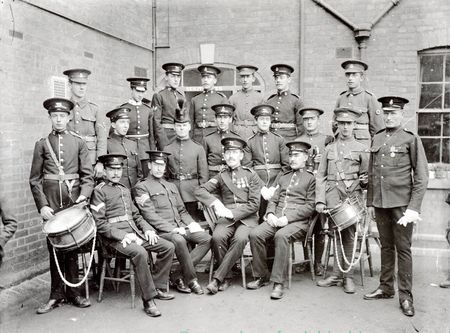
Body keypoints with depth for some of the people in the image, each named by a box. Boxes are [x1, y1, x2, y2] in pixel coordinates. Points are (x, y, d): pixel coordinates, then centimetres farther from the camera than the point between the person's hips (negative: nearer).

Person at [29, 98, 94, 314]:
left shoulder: (79, 142, 6)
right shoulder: (42, 144, 7)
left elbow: (87, 174, 3)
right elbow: (35, 179, 4)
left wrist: (84, 195, -13)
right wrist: (42, 205, -6)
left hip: (73, 201, 0)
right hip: (52, 204, 0)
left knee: (72, 247, 6)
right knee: (54, 248, 4)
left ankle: (73, 292, 17)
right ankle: (56, 295, 14)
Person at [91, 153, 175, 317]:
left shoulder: (125, 189, 22)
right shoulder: (99, 191, -2)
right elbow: (99, 223, -10)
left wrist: (148, 229, 6)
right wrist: (122, 235, -19)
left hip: (135, 233, 8)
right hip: (115, 237, -8)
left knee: (168, 247, -5)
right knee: (140, 253, -34)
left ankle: (159, 287, 5)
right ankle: (148, 300, -24)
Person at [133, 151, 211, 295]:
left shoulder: (171, 186, 25)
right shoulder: (141, 187, 1)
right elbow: (149, 215, -10)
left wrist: (191, 223, 4)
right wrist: (172, 229, -19)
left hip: (180, 228, 7)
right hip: (162, 231, -7)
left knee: (207, 238, -15)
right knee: (179, 240, -37)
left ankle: (178, 276, -12)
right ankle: (191, 279, -18)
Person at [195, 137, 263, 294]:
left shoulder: (251, 175, 7)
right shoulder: (221, 176, 14)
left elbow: (254, 204, 0)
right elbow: (199, 191, 3)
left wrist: (232, 213, -12)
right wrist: (215, 203, -14)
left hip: (247, 218, -2)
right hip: (226, 218, 2)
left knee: (240, 239, -33)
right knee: (217, 237, -30)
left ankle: (217, 278, -23)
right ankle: (227, 277, -11)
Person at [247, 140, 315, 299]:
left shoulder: (311, 178, 6)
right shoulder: (282, 177, 24)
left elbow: (310, 206, -3)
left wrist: (287, 218, -14)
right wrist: (270, 214, -3)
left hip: (298, 222, -5)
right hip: (275, 219, 5)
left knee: (281, 235, -36)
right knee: (255, 234, -22)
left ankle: (279, 282, -28)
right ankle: (261, 276, -6)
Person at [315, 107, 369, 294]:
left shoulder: (360, 149, 11)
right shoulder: (329, 149, 14)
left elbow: (366, 175, 16)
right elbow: (320, 177, 11)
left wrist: (365, 180, -8)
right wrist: (319, 200, 1)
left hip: (353, 195, -1)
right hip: (333, 195, 1)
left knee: (349, 234, -4)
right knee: (339, 233, 0)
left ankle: (346, 275, 5)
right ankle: (338, 275, 7)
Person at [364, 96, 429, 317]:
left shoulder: (411, 139, -4)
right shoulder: (377, 139, 10)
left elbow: (421, 177, -5)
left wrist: (414, 207, -11)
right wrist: (370, 202, 12)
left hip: (401, 203, -4)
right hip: (380, 203, 4)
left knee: (403, 248, 3)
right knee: (386, 246, 14)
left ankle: (406, 296, 12)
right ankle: (386, 288, 26)